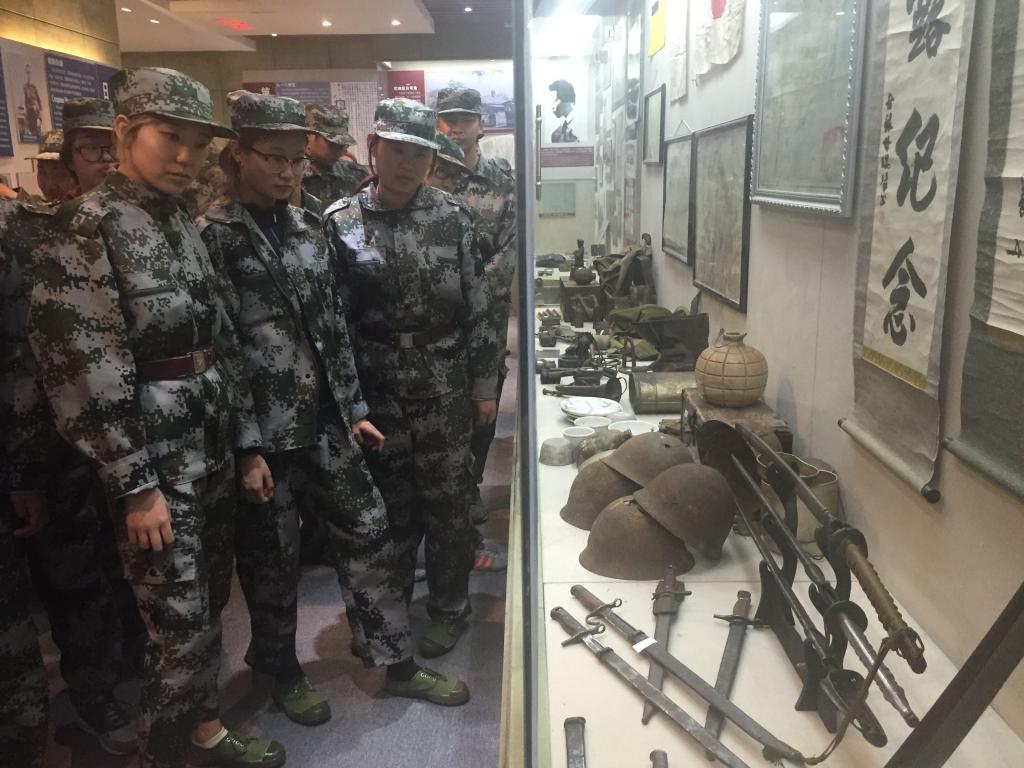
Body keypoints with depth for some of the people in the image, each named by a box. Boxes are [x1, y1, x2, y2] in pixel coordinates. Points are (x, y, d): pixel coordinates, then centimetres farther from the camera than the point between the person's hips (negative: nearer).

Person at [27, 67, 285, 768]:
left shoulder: (185, 224, 10)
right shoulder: (87, 227, -12)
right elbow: (82, 368, -16)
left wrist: (247, 442, 11)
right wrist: (134, 485, -16)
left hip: (212, 449, 7)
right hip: (154, 459, -7)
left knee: (209, 607, 18)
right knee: (183, 626, 1)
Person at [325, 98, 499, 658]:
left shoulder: (452, 218, -1)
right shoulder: (339, 223, -2)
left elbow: (477, 307, 0)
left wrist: (484, 384, 0)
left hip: (445, 388, 0)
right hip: (377, 389, 1)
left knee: (447, 501, 8)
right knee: (389, 502, 14)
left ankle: (449, 607, 28)